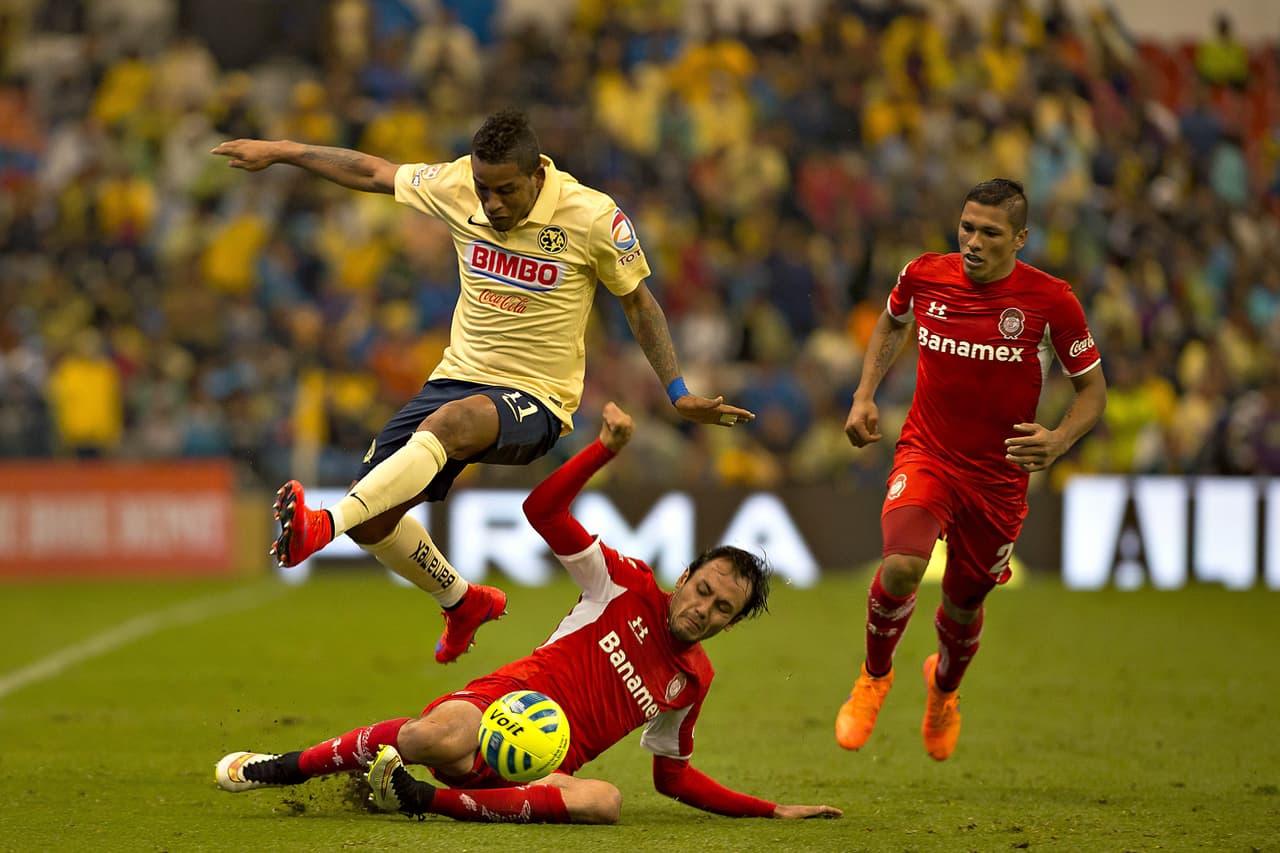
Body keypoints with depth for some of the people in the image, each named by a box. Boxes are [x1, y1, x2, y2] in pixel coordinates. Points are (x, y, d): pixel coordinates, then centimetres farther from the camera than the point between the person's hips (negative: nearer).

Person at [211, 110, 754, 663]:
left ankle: (323, 525, -52)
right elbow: (370, 172, 12)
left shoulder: (594, 218, -13)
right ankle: (463, 602, 24)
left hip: (536, 399, -5)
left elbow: (638, 301, 2)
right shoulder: (457, 187, -4)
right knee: (370, 522, -4)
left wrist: (679, 395, 0)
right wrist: (280, 152, 16)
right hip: (458, 378, 5)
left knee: (451, 421, -39)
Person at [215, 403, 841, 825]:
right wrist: (607, 449, -11)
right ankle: (285, 767, -18)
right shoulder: (626, 585, 8)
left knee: (603, 801, -36)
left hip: (539, 775, 3)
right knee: (441, 738, -42)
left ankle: (426, 799, -27)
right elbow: (542, 510, 1)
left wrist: (772, 811, 24)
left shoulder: (693, 681, 19)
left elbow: (673, 776, 30)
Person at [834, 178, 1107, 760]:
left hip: (999, 475, 0)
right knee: (902, 566, -27)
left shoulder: (1050, 301, -13)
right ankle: (874, 677, 3)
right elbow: (892, 322, 18)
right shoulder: (924, 276, -7)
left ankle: (944, 688, 50)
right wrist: (864, 397, 7)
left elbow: (1093, 389, -2)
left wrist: (1058, 441, -22)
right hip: (926, 455, 0)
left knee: (964, 604, 13)